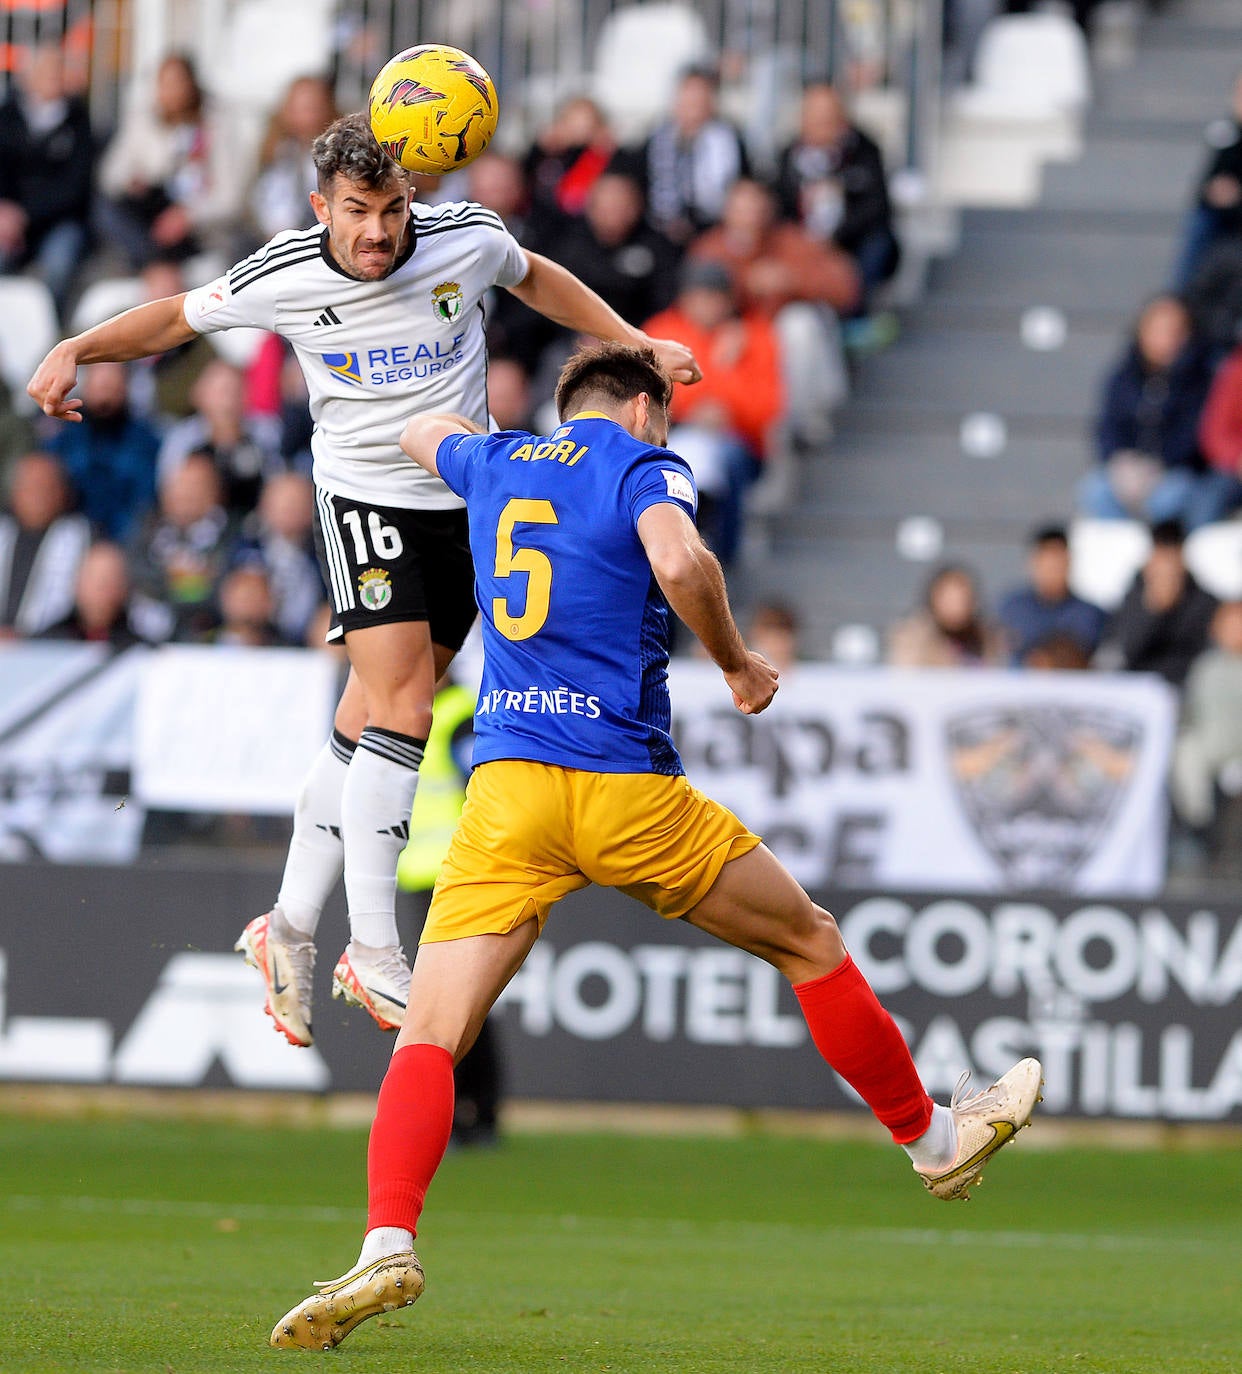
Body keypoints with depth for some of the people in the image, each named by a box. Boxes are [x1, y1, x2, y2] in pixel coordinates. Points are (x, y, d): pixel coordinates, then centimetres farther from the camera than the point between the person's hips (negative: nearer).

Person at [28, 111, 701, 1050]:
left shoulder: (467, 240, -8)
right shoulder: (283, 278, -11)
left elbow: (534, 278, 16)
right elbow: (179, 318, 5)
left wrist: (637, 345, 13)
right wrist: (76, 352, -8)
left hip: (465, 506, 3)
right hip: (366, 503, -3)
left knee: (370, 727, 3)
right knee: (397, 711, -18)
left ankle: (291, 928, 14)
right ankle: (375, 953, -17)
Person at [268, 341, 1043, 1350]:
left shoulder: (493, 462, 18)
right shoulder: (643, 465, 2)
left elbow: (423, 432, 42)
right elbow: (681, 564, -19)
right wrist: (737, 664, -3)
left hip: (505, 788, 3)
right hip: (625, 789, -3)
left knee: (430, 1034, -5)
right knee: (811, 943, 18)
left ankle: (388, 1247, -27)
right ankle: (933, 1141, 31)